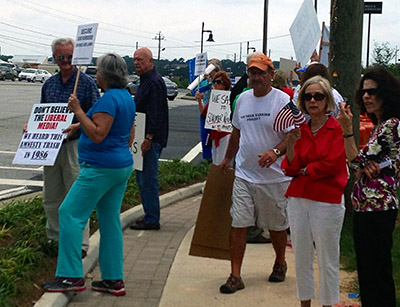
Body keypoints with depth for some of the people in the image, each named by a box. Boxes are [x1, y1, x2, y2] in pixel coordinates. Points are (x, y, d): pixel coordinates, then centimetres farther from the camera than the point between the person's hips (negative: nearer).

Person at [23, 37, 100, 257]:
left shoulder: (87, 83, -4)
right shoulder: (49, 84, 13)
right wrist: (31, 126, 1)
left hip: (75, 146, -6)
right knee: (51, 197, 12)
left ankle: (79, 243, 5)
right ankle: (54, 238, 24)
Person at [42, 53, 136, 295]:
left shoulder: (109, 99, -17)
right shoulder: (127, 98, 13)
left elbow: (98, 134, -23)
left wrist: (78, 111, -18)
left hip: (101, 167, -10)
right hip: (122, 166, 10)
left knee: (70, 214, -5)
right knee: (110, 220, 11)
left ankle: (72, 276, -5)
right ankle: (114, 280, 14)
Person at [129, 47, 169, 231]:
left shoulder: (154, 82, -15)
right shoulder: (145, 81, 18)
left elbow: (155, 114, -22)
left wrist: (148, 138, -24)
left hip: (152, 139, -11)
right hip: (145, 137, 11)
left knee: (148, 179, -7)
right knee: (142, 177, 15)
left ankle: (151, 220, -1)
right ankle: (149, 216, 23)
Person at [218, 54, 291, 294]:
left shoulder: (283, 100, -8)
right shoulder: (243, 99, 10)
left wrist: (275, 152, -29)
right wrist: (228, 159, 27)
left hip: (274, 177, -4)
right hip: (244, 174, 4)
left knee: (276, 226, 11)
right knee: (238, 224, -3)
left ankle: (280, 263, 36)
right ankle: (235, 276, 3)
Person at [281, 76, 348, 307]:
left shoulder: (337, 129, -5)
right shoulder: (300, 130, 10)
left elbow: (332, 164, -13)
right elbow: (290, 169, 4)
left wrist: (305, 170, -2)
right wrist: (291, 143, -11)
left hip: (327, 200, -5)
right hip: (298, 199, 5)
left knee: (328, 259, 3)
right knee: (301, 257, 12)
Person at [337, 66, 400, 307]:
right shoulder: (378, 126, 16)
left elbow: (357, 162, -15)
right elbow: (360, 168, 14)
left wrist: (348, 130, -16)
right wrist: (365, 167, -8)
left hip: (378, 208, -10)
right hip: (366, 207, 10)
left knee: (376, 272, -3)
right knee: (366, 270, 16)